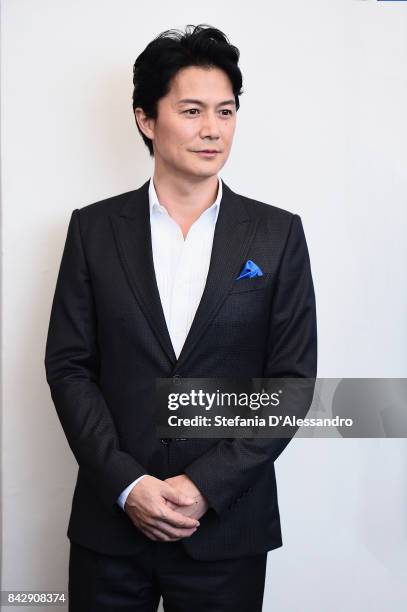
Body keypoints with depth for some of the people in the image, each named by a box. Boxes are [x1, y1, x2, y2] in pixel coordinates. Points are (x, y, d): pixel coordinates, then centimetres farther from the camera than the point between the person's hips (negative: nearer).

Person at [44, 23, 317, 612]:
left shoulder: (278, 235, -1)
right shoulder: (93, 229, 1)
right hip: (111, 521, 1)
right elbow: (68, 366, -1)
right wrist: (126, 484, -11)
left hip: (227, 528, 0)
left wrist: (206, 485, -11)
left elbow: (291, 379, -3)